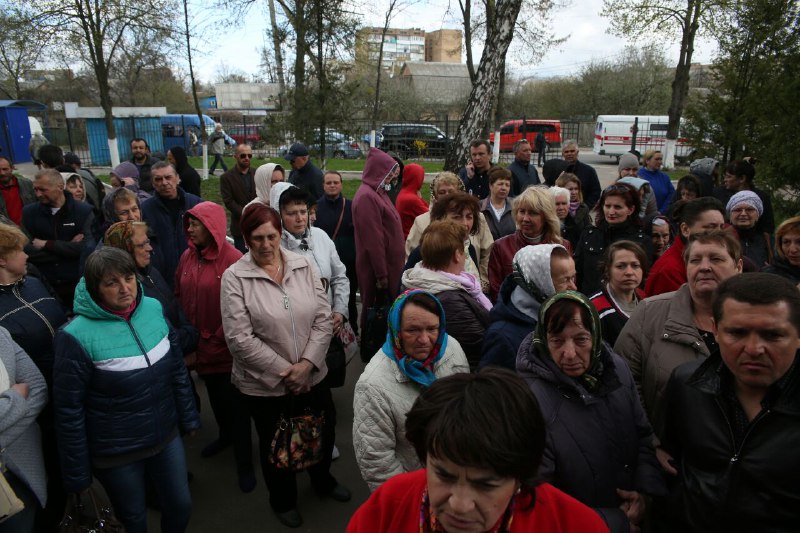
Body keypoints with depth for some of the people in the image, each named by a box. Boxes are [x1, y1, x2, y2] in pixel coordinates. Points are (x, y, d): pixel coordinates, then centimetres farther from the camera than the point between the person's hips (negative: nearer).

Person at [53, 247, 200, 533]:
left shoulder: (153, 308, -7)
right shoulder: (76, 336, -21)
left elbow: (177, 368, 4)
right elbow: (68, 410, -14)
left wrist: (189, 417, 10)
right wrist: (77, 474, -7)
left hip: (167, 437, 4)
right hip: (116, 454, -4)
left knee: (181, 506, 18)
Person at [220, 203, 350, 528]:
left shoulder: (303, 266, -3)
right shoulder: (234, 277, -13)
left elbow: (323, 319, -4)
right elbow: (240, 339, -18)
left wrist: (306, 364, -14)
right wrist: (285, 371, -16)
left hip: (312, 376, 3)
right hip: (264, 384, -3)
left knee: (323, 433, 22)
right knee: (276, 444, 18)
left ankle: (323, 480, 53)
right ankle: (283, 500, 47)